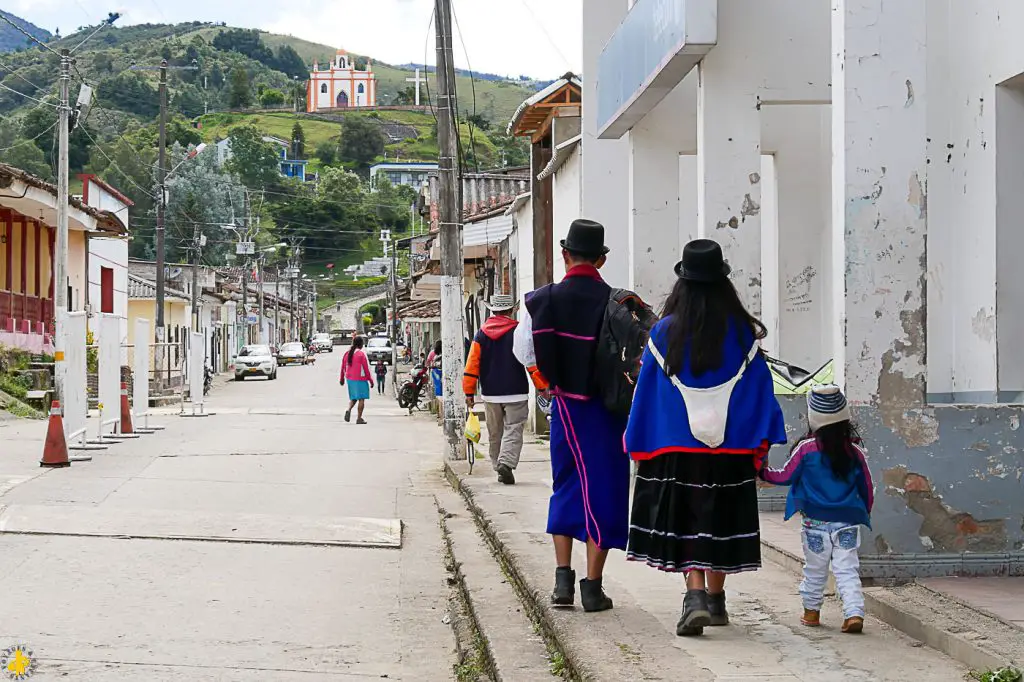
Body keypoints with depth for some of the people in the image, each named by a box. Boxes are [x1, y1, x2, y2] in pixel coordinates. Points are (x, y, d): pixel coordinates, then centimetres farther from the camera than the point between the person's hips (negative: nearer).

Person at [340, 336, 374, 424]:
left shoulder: (347, 353, 6)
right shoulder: (361, 354, -11)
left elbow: (343, 367, 11)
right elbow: (366, 368, -10)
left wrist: (342, 378, 21)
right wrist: (370, 380, -3)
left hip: (349, 379, 6)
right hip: (360, 379, -6)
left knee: (353, 397, 18)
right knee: (361, 398, 1)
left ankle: (349, 410, -8)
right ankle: (359, 418, -2)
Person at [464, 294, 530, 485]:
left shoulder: (481, 334, 3)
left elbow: (472, 363, 1)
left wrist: (469, 392, 4)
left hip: (490, 394, 3)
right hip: (516, 392, -3)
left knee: (494, 433, 14)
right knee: (513, 430, -5)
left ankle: (498, 467, 18)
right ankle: (506, 463, -24)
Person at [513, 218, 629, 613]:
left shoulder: (542, 300, -3)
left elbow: (523, 351, 5)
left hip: (563, 406, 3)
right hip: (605, 410, -3)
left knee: (566, 488, 17)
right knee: (602, 491, 4)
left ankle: (563, 580, 13)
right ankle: (593, 587, 5)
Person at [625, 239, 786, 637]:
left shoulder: (665, 332, -4)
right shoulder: (743, 332, -1)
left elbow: (648, 391, 0)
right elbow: (760, 388, 0)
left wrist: (640, 448, 8)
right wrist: (761, 446, 6)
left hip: (677, 446, -1)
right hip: (731, 445, 2)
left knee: (685, 523, 3)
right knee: (720, 522, 13)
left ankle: (695, 595, -15)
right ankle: (715, 601, 21)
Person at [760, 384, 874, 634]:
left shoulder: (806, 449, -7)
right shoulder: (855, 452, -1)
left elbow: (785, 476, 2)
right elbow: (867, 488, 5)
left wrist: (762, 472, 18)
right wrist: (863, 514, 21)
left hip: (816, 522, -1)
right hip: (847, 522, 1)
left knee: (815, 569, 13)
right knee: (847, 570, 2)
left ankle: (811, 611, 24)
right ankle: (854, 613, -9)